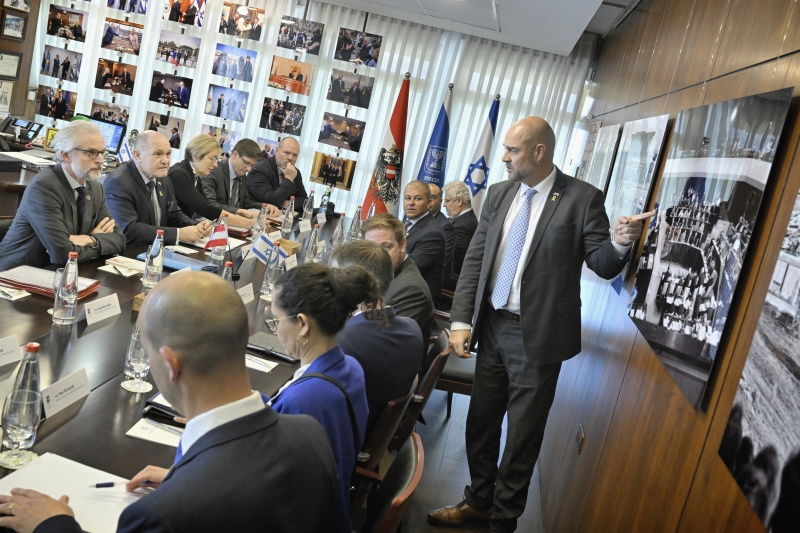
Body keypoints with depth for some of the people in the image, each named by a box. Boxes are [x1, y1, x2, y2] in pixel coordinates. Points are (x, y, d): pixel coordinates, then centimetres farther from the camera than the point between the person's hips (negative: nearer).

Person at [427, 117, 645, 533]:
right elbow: (475, 259, 6)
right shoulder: (499, 194, 6)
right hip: (492, 326, 6)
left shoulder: (582, 198, -9)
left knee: (523, 434, 8)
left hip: (538, 336, -5)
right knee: (481, 420, 18)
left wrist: (619, 245, -29)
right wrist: (461, 320, -1)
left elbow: (602, 265, -6)